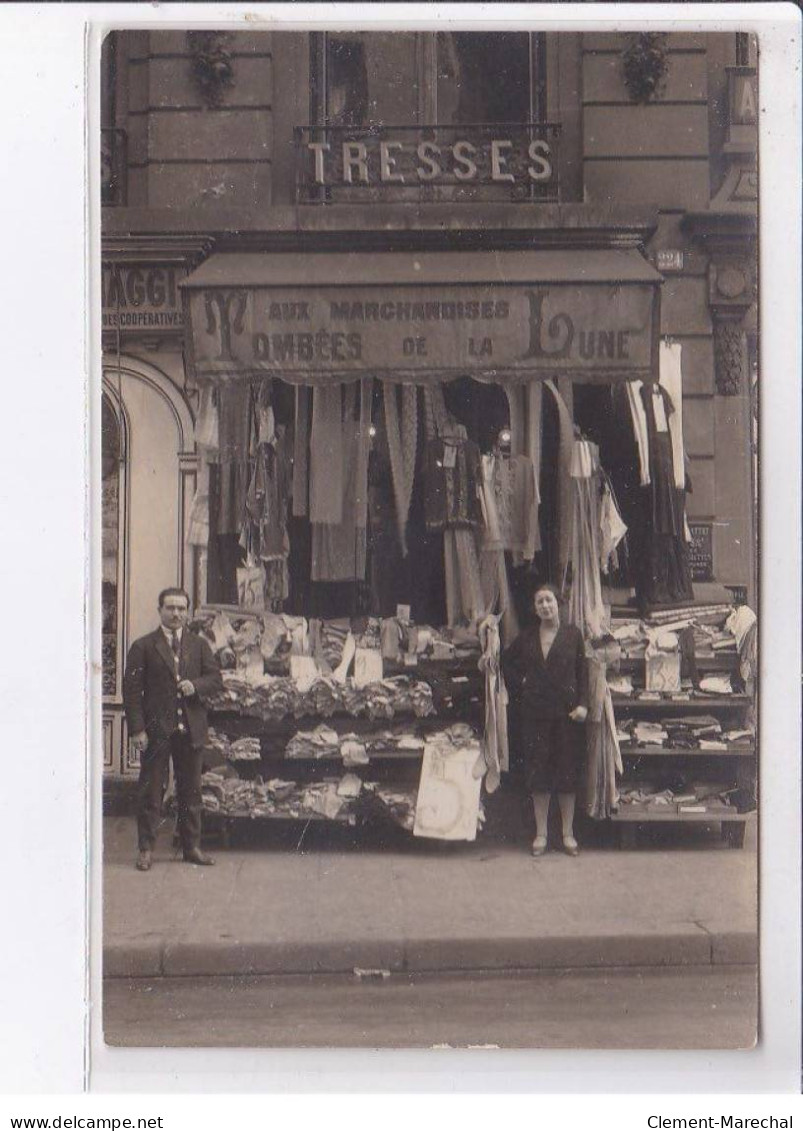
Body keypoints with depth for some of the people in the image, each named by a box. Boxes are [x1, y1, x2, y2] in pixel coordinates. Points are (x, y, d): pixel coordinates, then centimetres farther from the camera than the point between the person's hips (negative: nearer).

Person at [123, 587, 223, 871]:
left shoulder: (199, 645, 13)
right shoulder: (143, 647, 2)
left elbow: (216, 678, 9)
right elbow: (131, 690, -3)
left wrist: (195, 685, -13)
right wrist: (136, 729, -11)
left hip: (191, 729, 3)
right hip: (156, 730, -3)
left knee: (191, 791, 8)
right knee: (150, 792, 1)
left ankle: (192, 847, 17)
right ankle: (146, 849, 9)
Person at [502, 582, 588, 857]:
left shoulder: (573, 634, 1)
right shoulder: (526, 637, 6)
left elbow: (582, 672, 1)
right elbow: (507, 663, 19)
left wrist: (582, 704, -9)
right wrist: (520, 690, 9)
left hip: (567, 711, -1)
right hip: (535, 713, 1)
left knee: (567, 771, 3)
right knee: (538, 772, 3)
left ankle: (568, 833, 12)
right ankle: (541, 833, 12)